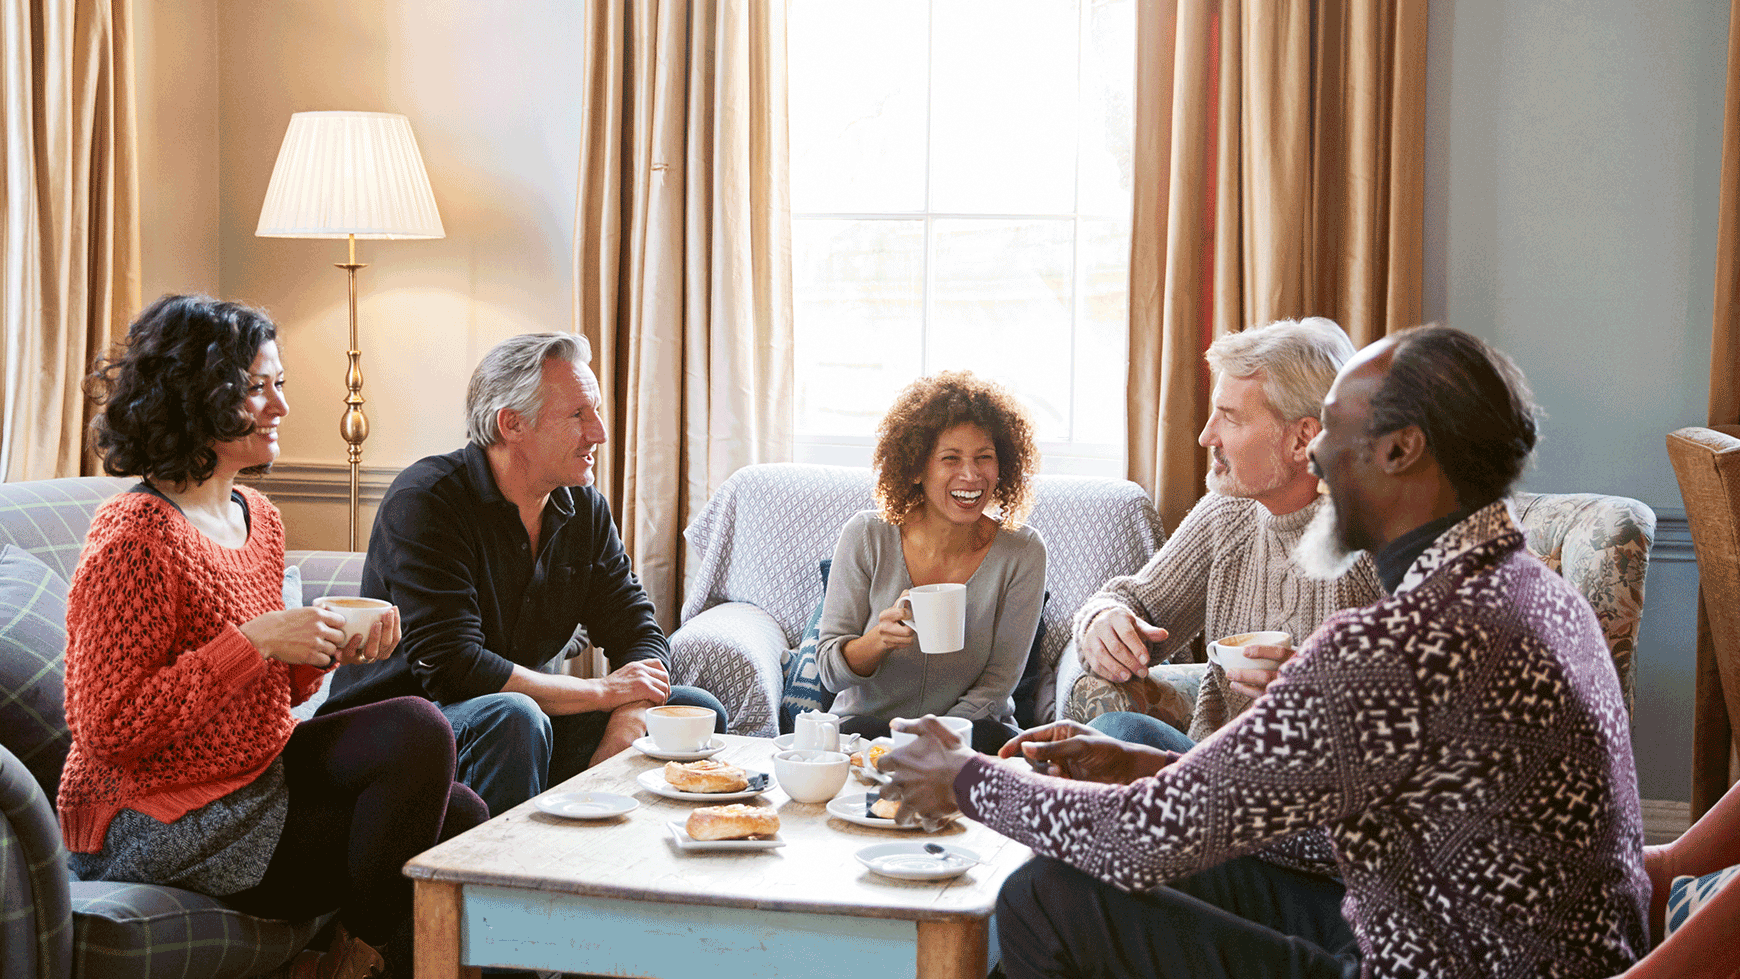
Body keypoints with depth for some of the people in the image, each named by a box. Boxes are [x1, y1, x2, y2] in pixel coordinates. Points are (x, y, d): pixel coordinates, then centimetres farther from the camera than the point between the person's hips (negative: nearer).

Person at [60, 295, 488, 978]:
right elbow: (108, 730, -19)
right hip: (160, 821, -8)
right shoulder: (134, 538, -17)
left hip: (262, 773, 8)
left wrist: (331, 649, -2)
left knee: (459, 817, -10)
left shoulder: (258, 517, 9)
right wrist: (254, 641, -23)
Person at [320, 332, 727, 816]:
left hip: (525, 717, 7)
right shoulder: (423, 501, -19)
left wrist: (620, 737, -20)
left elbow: (639, 635, 3)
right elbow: (452, 670, -27)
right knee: (513, 717, -37)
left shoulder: (585, 509, 4)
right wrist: (603, 692, -19)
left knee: (698, 712, -4)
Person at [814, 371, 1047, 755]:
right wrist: (881, 639, -28)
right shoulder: (867, 537, -8)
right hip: (867, 722, -1)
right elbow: (830, 669, -6)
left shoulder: (1022, 553, -8)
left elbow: (996, 684, -6)